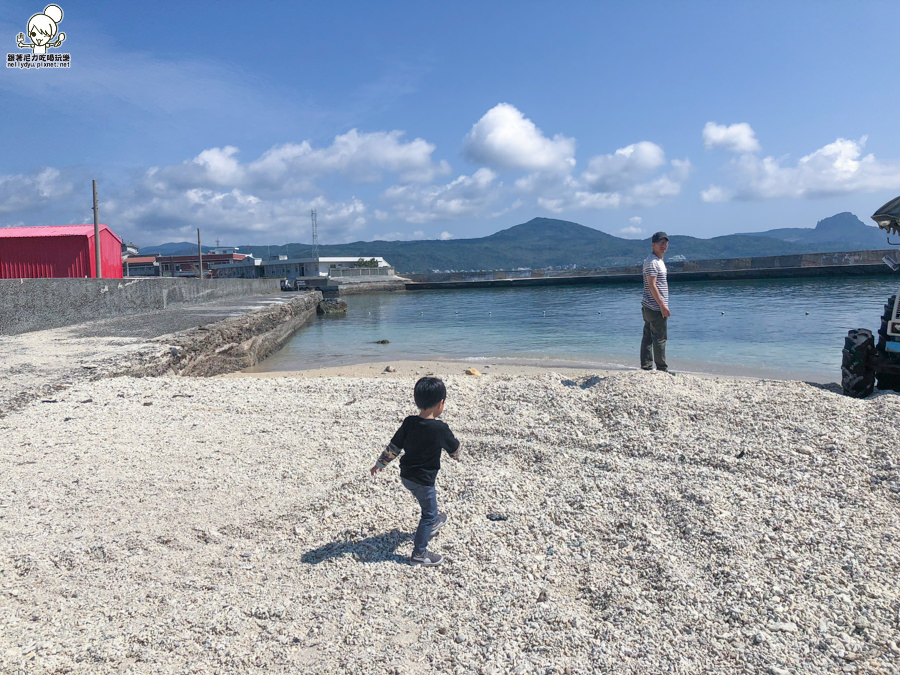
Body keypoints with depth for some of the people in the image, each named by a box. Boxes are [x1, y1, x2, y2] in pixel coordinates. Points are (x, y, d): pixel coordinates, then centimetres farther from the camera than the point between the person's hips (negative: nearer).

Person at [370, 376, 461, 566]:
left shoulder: (409, 423, -8)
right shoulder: (440, 429, -22)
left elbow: (393, 447, -1)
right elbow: (454, 448, -5)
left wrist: (380, 464, 13)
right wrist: (457, 456, 19)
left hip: (406, 477, 7)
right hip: (423, 481, -6)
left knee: (428, 504, 31)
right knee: (429, 514, 9)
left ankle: (433, 521, 54)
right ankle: (419, 553, 16)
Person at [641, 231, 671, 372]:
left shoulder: (658, 261, 19)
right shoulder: (652, 262, -13)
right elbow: (652, 285, -20)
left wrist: (662, 304, 22)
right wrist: (662, 305, -21)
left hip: (648, 307, 10)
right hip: (655, 307, -10)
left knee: (648, 337, 10)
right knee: (660, 338, -5)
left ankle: (646, 367, 14)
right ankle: (662, 369, 1)